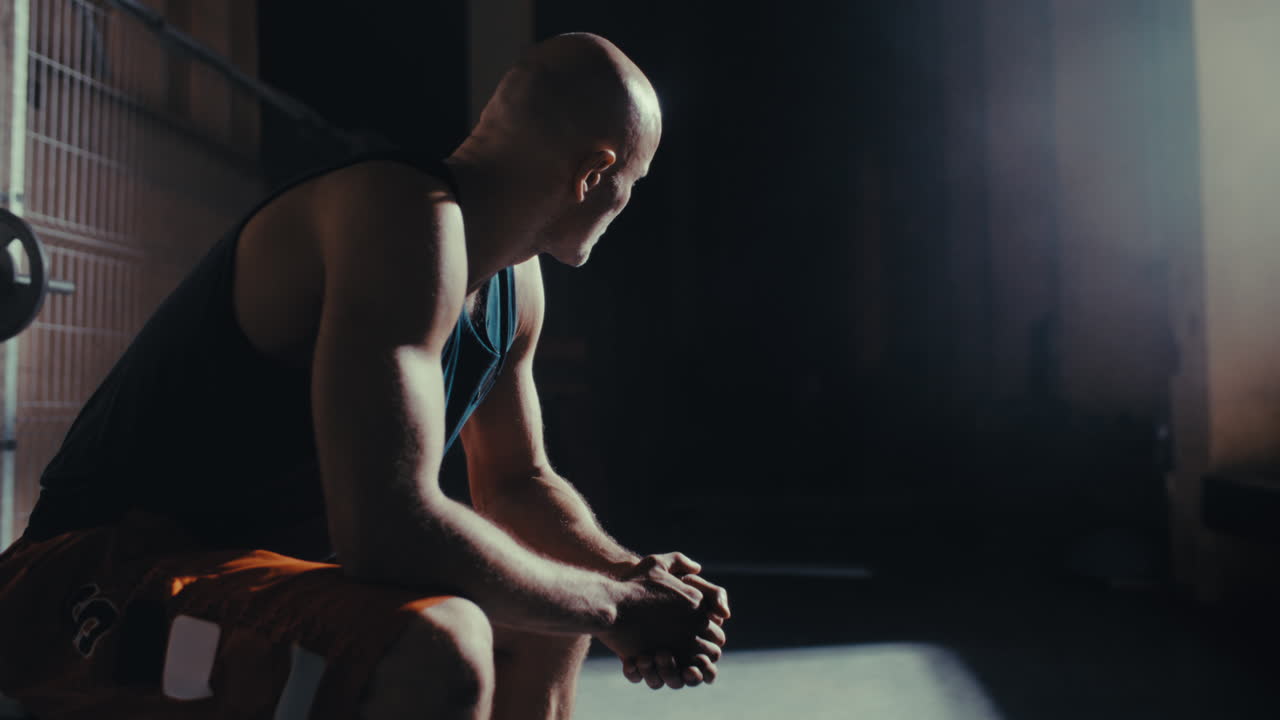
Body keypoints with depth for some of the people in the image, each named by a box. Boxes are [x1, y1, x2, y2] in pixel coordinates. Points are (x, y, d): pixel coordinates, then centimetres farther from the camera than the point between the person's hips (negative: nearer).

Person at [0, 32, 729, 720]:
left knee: (551, 626, 17)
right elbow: (387, 529, -35)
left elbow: (517, 480, 14)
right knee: (435, 650, -36)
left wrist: (628, 575, -4)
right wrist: (613, 604, -21)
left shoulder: (516, 284, 4)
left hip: (261, 564, 10)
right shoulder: (407, 219, -25)